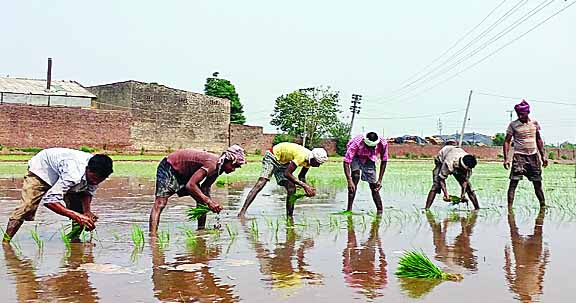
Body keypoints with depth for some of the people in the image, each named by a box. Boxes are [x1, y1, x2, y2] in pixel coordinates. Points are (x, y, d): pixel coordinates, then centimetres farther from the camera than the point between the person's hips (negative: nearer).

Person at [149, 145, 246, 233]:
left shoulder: (219, 167, -6)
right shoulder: (211, 164, -34)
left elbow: (205, 187, 3)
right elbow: (190, 185, -39)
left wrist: (212, 203, -14)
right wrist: (209, 201, -37)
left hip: (185, 173, 9)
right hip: (170, 167, -9)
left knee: (202, 200, 7)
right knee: (160, 203, -21)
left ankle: (201, 230, 17)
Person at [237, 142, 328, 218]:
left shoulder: (309, 160, -8)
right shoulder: (302, 156, -34)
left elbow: (301, 177, 6)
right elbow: (287, 174, -34)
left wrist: (308, 188, -13)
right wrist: (304, 185, -32)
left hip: (283, 162, 8)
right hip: (272, 157, -8)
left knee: (292, 189, -5)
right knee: (260, 184, -21)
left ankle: (289, 216, 4)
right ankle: (242, 212, -26)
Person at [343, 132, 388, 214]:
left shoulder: (383, 143, -29)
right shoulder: (356, 143, -39)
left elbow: (384, 161, -12)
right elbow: (346, 162, -37)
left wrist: (379, 180, -14)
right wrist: (349, 181, -45)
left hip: (369, 159, 3)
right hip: (356, 157, -2)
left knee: (374, 186, -5)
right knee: (355, 176, -28)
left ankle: (380, 211, 9)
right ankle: (349, 209, -26)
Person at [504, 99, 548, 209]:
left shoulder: (534, 123, 7)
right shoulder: (513, 125, -3)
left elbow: (539, 140, 16)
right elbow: (507, 141, -3)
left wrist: (543, 156, 12)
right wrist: (506, 158, -12)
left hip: (533, 155, 3)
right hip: (519, 156, -3)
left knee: (537, 183, 9)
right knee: (513, 182, -10)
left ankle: (543, 205, 22)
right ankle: (509, 207, -9)